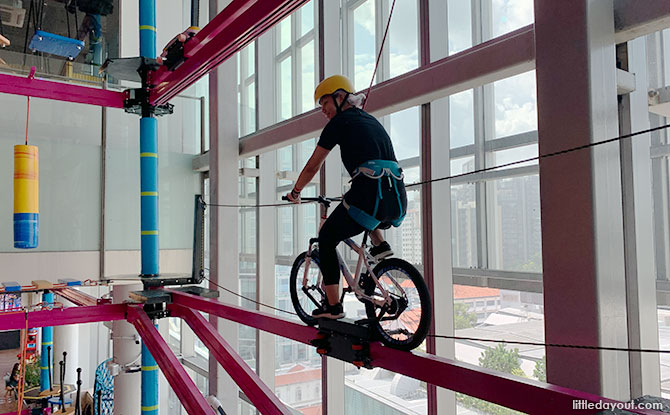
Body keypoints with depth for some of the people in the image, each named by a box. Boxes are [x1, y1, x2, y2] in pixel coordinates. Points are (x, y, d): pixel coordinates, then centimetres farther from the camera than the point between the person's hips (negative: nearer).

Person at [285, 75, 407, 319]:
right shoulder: (371, 121, 27)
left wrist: (295, 193, 27)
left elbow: (312, 166, 11)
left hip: (371, 194, -7)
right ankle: (380, 245, 17)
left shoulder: (340, 122, 6)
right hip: (398, 200, 7)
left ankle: (333, 306, 14)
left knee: (326, 239, 14)